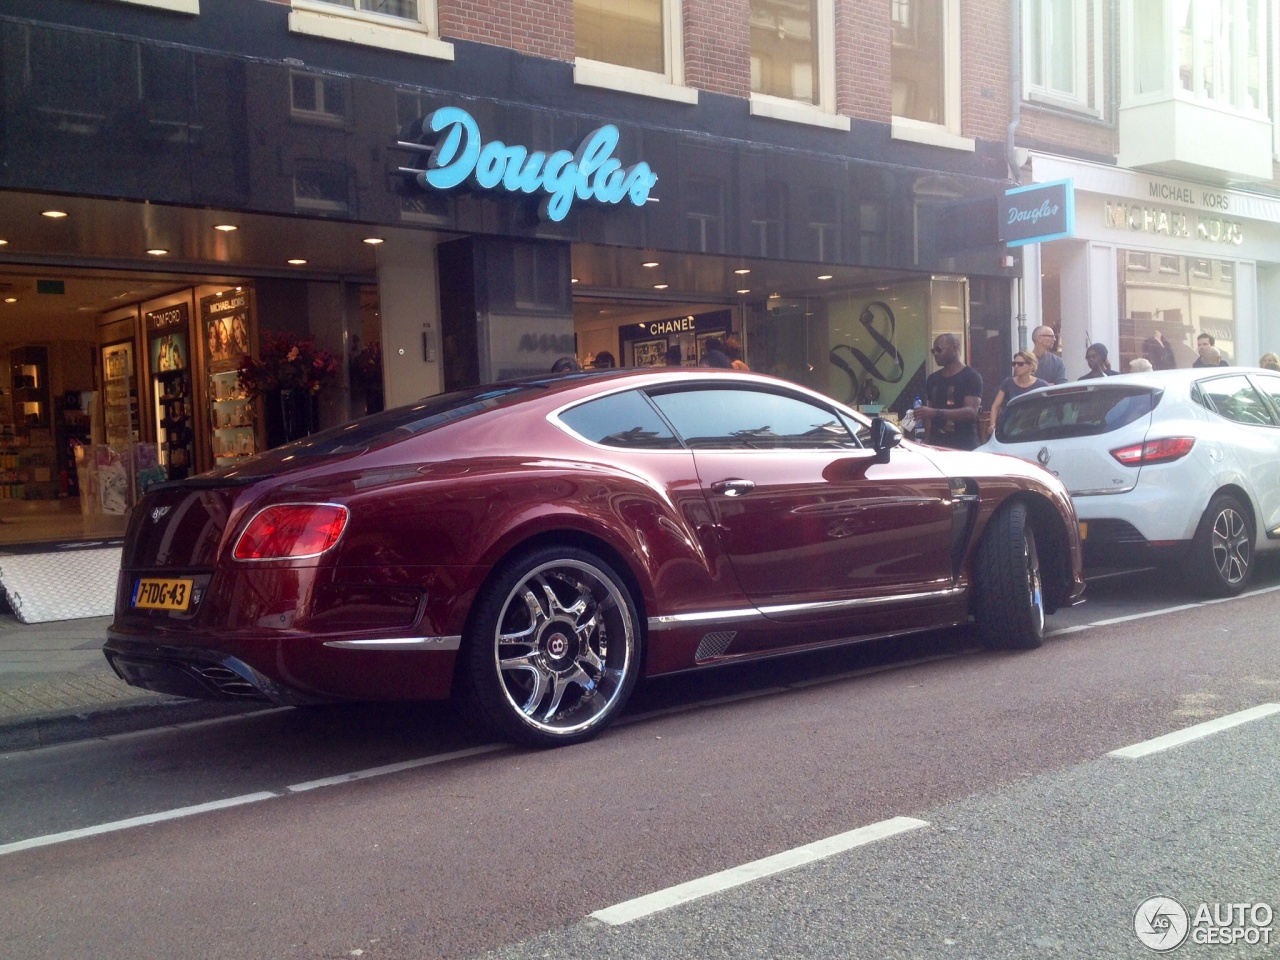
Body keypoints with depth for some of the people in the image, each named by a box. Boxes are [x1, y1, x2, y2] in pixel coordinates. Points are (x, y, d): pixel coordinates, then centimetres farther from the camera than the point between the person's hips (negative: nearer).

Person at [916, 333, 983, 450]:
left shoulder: (971, 376, -4)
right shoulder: (933, 379, 14)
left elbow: (971, 411, -16)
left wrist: (936, 413, -25)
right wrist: (927, 440, 4)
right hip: (937, 444, 5)